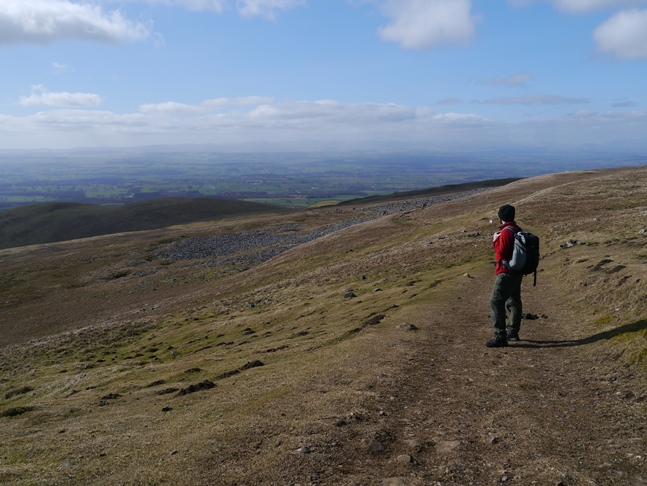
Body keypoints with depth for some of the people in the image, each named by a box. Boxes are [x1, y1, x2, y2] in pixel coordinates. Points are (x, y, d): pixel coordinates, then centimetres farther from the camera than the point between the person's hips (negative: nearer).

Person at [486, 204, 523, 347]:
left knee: (496, 302, -11)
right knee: (513, 301, 19)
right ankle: (512, 332, 31)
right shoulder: (518, 230, 10)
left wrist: (495, 241, -6)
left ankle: (500, 337, -15)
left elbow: (501, 253, -18)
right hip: (517, 272, 10)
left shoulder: (506, 232, -18)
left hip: (507, 273, -10)